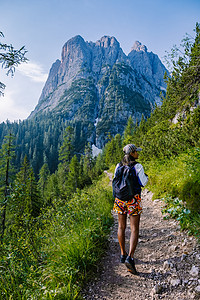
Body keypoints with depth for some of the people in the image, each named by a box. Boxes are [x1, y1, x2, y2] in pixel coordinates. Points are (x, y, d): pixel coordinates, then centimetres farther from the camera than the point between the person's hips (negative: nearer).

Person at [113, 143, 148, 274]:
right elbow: (143, 183, -9)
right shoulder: (137, 166, -11)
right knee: (135, 229, 2)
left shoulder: (119, 166, 3)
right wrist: (146, 176, 10)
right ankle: (130, 257, -9)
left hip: (120, 199, 5)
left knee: (121, 227, 16)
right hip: (133, 200, -5)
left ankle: (123, 254, 29)